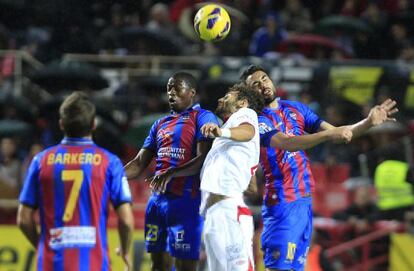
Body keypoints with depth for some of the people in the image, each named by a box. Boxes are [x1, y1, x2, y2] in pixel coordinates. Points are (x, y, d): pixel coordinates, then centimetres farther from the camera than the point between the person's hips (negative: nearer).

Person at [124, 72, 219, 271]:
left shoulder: (203, 118, -4)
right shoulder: (160, 124, 20)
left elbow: (203, 160, -17)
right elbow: (139, 163, 19)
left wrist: (171, 174, -29)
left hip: (186, 201, -8)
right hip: (158, 200, 8)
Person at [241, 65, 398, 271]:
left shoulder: (295, 108, 13)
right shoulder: (258, 121, -9)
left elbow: (336, 134, 12)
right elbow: (287, 144, -27)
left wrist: (368, 122, -3)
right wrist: (328, 134, -36)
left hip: (305, 200, 7)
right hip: (282, 202, -7)